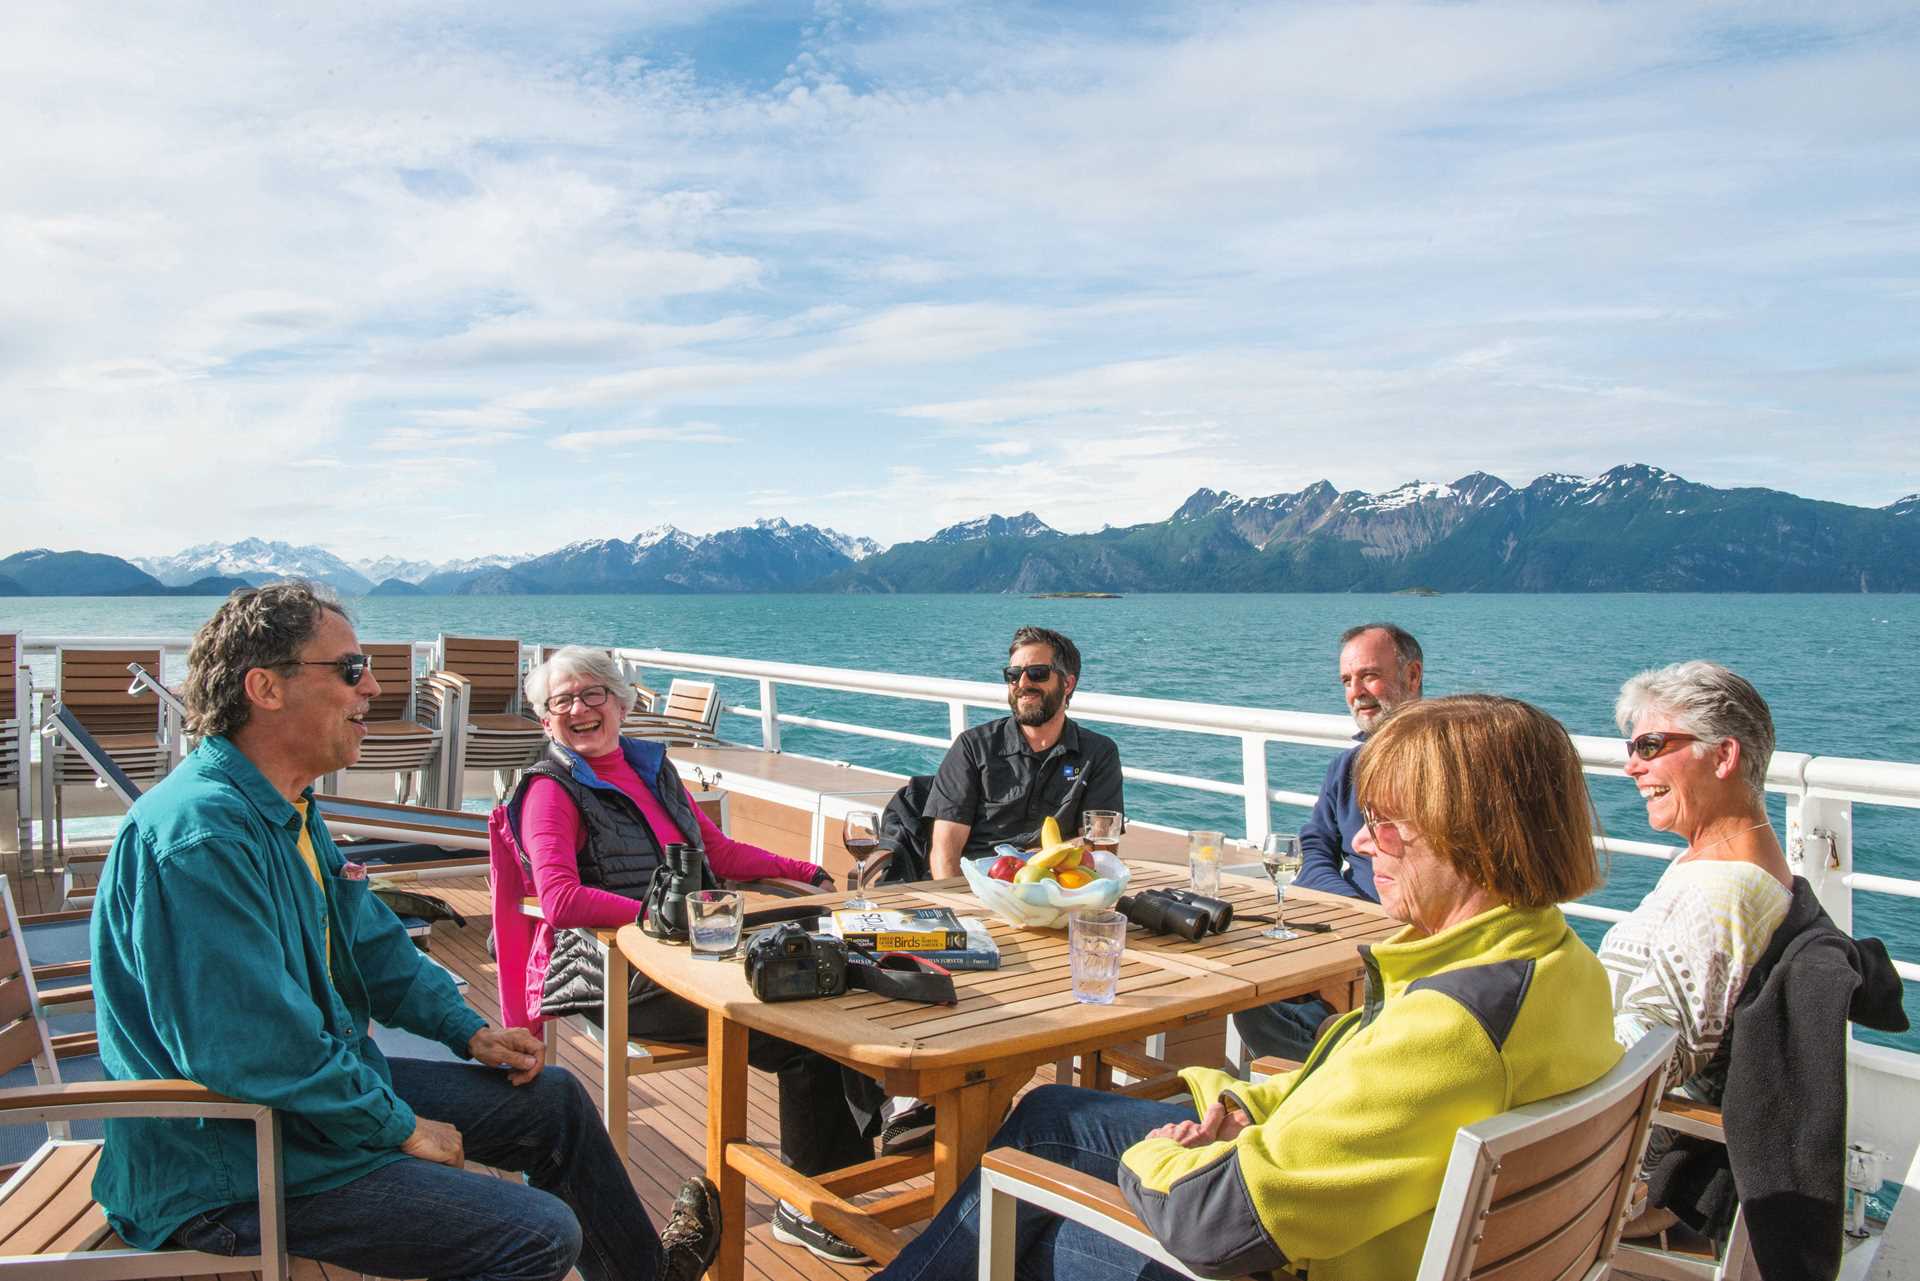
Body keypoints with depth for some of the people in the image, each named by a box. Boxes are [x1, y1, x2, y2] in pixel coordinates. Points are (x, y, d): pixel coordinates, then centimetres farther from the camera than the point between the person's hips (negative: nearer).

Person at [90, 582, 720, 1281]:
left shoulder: (287, 809, 7)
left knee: (554, 1100, 15)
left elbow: (373, 946, 18)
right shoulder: (204, 835, -28)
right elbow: (255, 1051, -31)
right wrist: (400, 1129, -19)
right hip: (233, 1171, -10)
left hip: (329, 1079, 10)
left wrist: (468, 1030, 8)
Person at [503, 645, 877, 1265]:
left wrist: (805, 872, 16)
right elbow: (560, 901, -18)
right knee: (801, 1039, -20)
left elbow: (722, 852, 24)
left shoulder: (653, 767, 16)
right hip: (623, 980, -7)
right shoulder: (552, 790, -3)